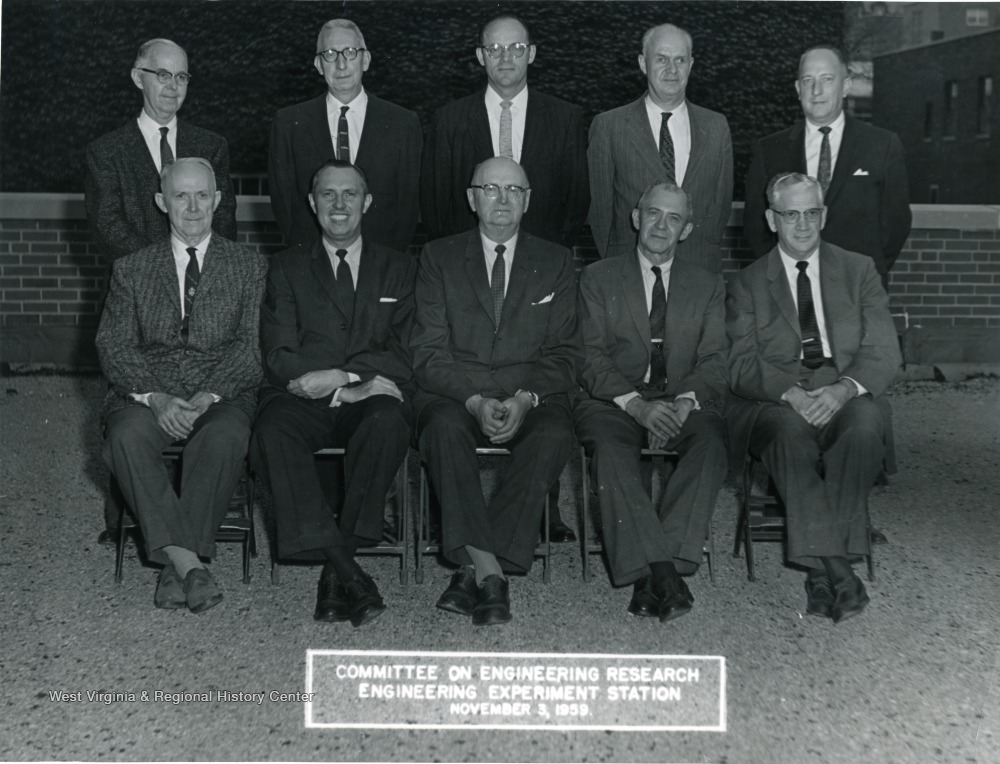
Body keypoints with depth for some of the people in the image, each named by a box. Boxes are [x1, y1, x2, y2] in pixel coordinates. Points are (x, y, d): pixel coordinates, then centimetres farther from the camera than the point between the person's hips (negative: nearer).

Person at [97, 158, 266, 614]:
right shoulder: (131, 270, 15)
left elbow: (252, 346, 0)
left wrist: (209, 395, -17)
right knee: (126, 435, -32)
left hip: (222, 396, -1)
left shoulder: (250, 268, 11)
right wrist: (153, 397, -15)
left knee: (225, 436, -35)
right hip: (148, 395, 1)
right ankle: (185, 560, -32)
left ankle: (175, 563, -31)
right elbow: (113, 346, 4)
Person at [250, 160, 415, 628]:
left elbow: (404, 358, 4)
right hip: (304, 399, 0)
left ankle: (338, 567, -30)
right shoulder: (287, 268, 17)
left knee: (388, 421, -35)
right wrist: (353, 379, -10)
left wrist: (332, 376, -11)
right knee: (274, 428, -33)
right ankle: (346, 570, -37)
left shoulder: (397, 270, 17)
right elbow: (280, 357, 4)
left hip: (368, 400, 0)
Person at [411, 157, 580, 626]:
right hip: (453, 396, 0)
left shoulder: (556, 262, 13)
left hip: (531, 398, 1)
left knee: (553, 435, -32)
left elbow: (563, 354, 6)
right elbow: (428, 353, 1)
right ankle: (486, 569, -38)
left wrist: (525, 399, -14)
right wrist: (475, 400, -16)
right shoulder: (439, 258, 10)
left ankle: (474, 571, -33)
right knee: (444, 428, -34)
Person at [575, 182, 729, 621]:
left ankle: (655, 571, -38)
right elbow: (592, 358, 0)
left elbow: (714, 362, 6)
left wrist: (685, 401, -16)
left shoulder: (708, 287, 18)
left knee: (711, 440, -32)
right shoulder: (599, 279, 12)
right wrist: (636, 403, -17)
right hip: (613, 401, -1)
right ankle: (659, 570, -41)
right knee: (610, 447, -34)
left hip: (683, 403, 1)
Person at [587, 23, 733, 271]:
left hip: (701, 271, 2)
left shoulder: (716, 127, 9)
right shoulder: (608, 126, 1)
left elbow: (722, 202, 12)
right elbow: (600, 206, 2)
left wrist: (706, 255, 4)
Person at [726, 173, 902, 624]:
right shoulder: (747, 284, 13)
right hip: (774, 403, -1)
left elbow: (884, 351, 5)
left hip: (849, 396, 1)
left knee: (864, 420, -34)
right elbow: (742, 366, 1)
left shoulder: (858, 270, 16)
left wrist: (844, 388, -17)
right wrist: (792, 393, -20)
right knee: (791, 427, -35)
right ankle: (834, 567, -38)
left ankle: (821, 567, -33)